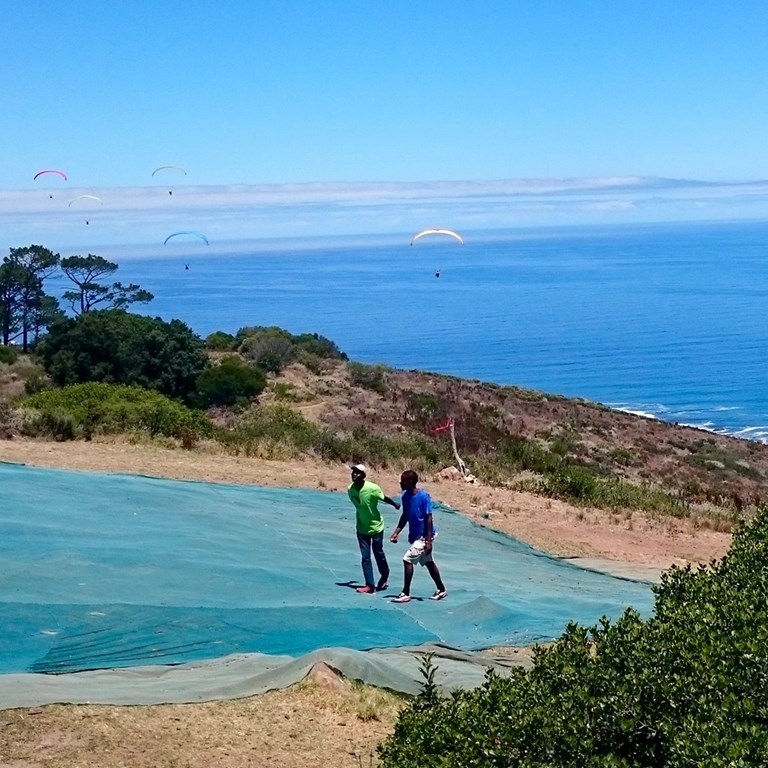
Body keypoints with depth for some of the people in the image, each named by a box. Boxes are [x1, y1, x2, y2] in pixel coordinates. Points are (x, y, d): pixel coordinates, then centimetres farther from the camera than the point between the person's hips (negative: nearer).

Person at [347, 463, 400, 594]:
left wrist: (395, 504, 10)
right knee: (365, 556, 0)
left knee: (378, 553, 12)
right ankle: (370, 585, 3)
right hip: (362, 528, 3)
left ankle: (384, 577, 36)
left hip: (376, 526, -3)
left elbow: (384, 498, -8)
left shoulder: (373, 488, -26)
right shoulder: (350, 489, -11)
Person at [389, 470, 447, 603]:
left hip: (424, 536, -8)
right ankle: (441, 590, 30)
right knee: (428, 562, 17)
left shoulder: (423, 496, -21)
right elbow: (405, 516, 13)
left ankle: (405, 594, -6)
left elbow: (429, 518, -20)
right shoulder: (405, 496, 1)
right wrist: (396, 532, 4)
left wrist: (428, 541, -21)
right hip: (415, 536, 8)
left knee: (407, 559, -13)